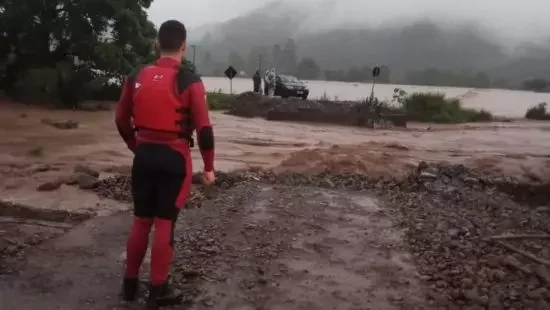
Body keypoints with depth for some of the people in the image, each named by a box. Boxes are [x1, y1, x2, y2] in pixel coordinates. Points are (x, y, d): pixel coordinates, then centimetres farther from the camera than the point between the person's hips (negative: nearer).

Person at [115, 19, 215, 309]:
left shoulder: (136, 77, 4)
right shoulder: (189, 81, -11)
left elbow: (121, 119, 11)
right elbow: (203, 128, -13)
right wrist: (208, 166, -4)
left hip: (144, 155, 5)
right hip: (174, 158, -4)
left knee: (140, 220, 15)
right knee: (164, 223, 3)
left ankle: (130, 283, 26)